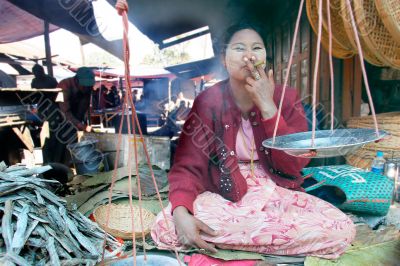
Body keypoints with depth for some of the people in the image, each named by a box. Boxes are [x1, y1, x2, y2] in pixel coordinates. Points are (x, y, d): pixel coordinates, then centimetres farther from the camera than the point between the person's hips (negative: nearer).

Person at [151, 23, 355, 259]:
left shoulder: (286, 98, -3)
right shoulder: (208, 101, -7)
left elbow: (295, 165, -11)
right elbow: (187, 165, -11)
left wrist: (267, 107, -19)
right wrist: (180, 213, -31)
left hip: (277, 194, 1)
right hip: (223, 196, 0)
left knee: (342, 230, -22)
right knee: (166, 227, -27)